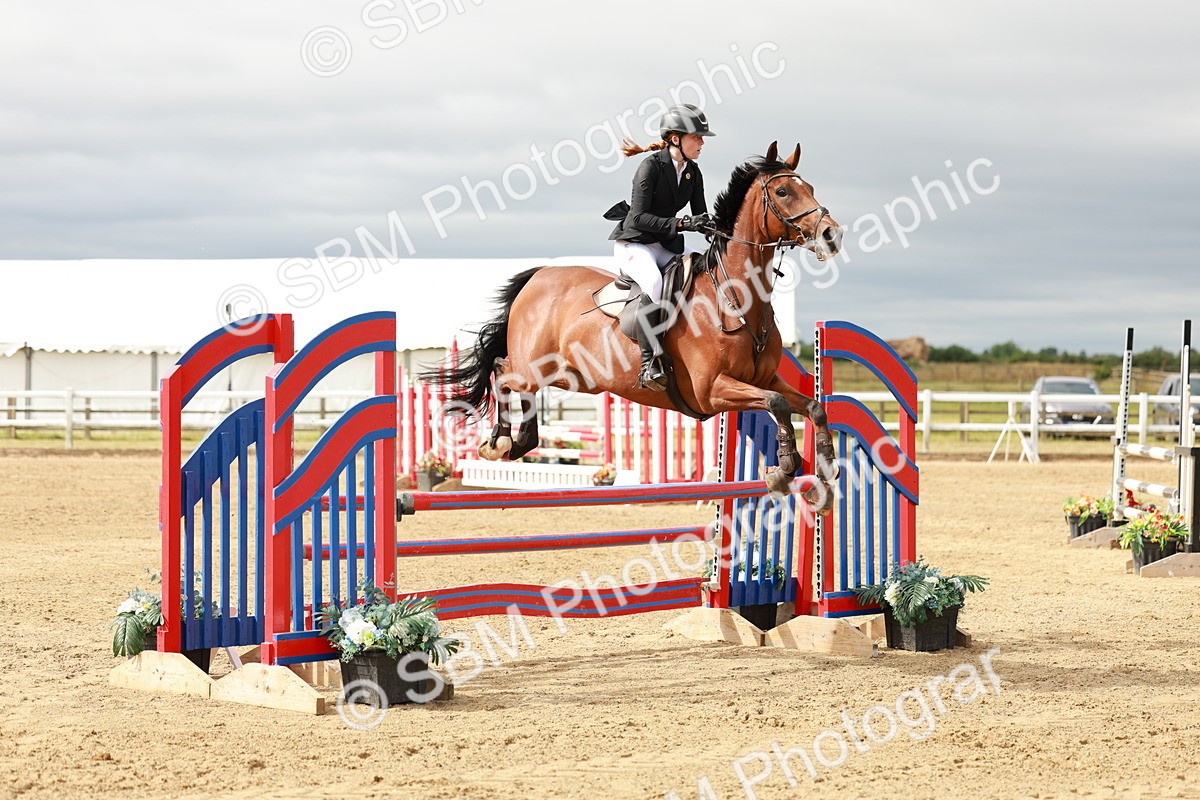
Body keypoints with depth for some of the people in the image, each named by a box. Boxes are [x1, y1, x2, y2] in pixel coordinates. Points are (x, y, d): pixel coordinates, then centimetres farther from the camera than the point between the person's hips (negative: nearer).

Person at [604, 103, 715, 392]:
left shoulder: (693, 173, 6)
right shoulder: (651, 165, -15)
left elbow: (700, 217, 10)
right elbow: (639, 218, -21)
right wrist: (681, 223, -31)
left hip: (667, 245, 8)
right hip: (633, 243, -8)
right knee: (655, 285, -36)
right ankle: (649, 364, -36)